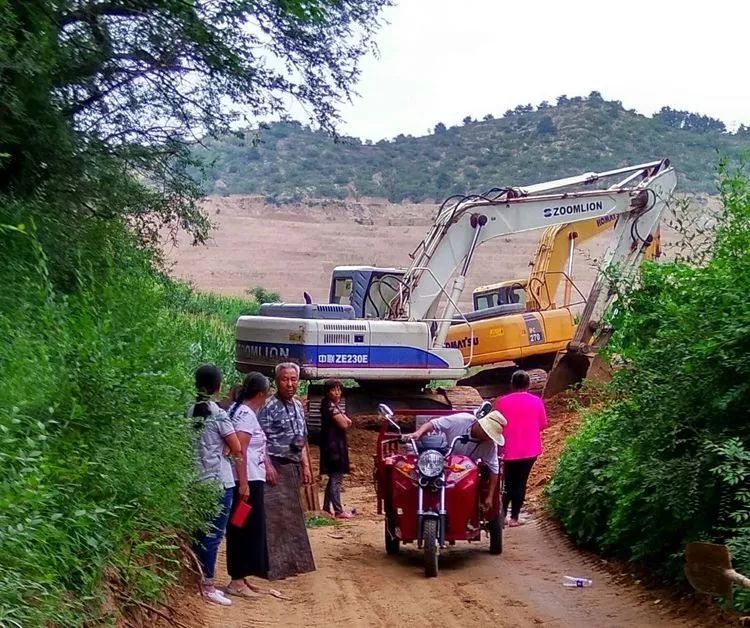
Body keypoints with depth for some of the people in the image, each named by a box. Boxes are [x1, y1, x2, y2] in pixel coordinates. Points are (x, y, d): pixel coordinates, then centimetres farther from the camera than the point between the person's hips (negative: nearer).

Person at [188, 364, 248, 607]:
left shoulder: (191, 412, 7)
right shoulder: (218, 414, -10)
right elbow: (237, 451, -8)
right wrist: (243, 483, -1)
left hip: (197, 480, 6)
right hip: (218, 481, -6)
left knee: (200, 533, 12)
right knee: (213, 535, -1)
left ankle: (201, 581, 19)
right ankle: (208, 586, 2)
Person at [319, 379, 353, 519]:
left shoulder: (334, 405, 16)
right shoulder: (330, 406, -15)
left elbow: (347, 422, 15)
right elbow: (344, 424, -19)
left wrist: (346, 420, -5)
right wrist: (345, 419, -1)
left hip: (336, 444, 10)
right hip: (333, 444, -10)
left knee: (333, 478, 14)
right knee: (336, 479, -8)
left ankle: (326, 508, 19)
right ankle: (338, 511, -6)